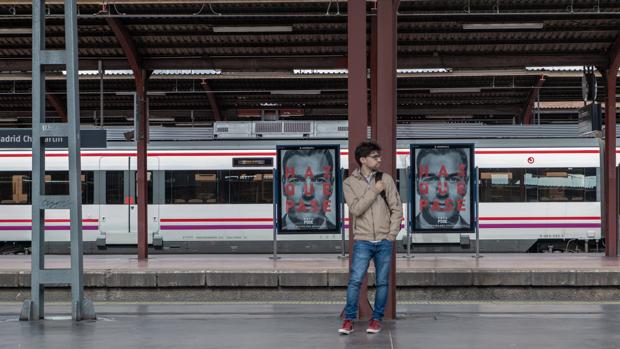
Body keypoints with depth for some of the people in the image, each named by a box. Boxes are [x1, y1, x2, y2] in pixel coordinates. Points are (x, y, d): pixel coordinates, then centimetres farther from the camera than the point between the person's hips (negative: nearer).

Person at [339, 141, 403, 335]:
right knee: (355, 281, -8)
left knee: (382, 282, 5)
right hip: (363, 241, -2)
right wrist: (374, 191, -15)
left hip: (384, 242, 2)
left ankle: (377, 319, 16)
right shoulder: (349, 183, 0)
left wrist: (392, 234, -2)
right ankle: (349, 320, 0)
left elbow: (396, 208, 4)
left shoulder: (386, 179, 3)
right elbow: (356, 209, -13)